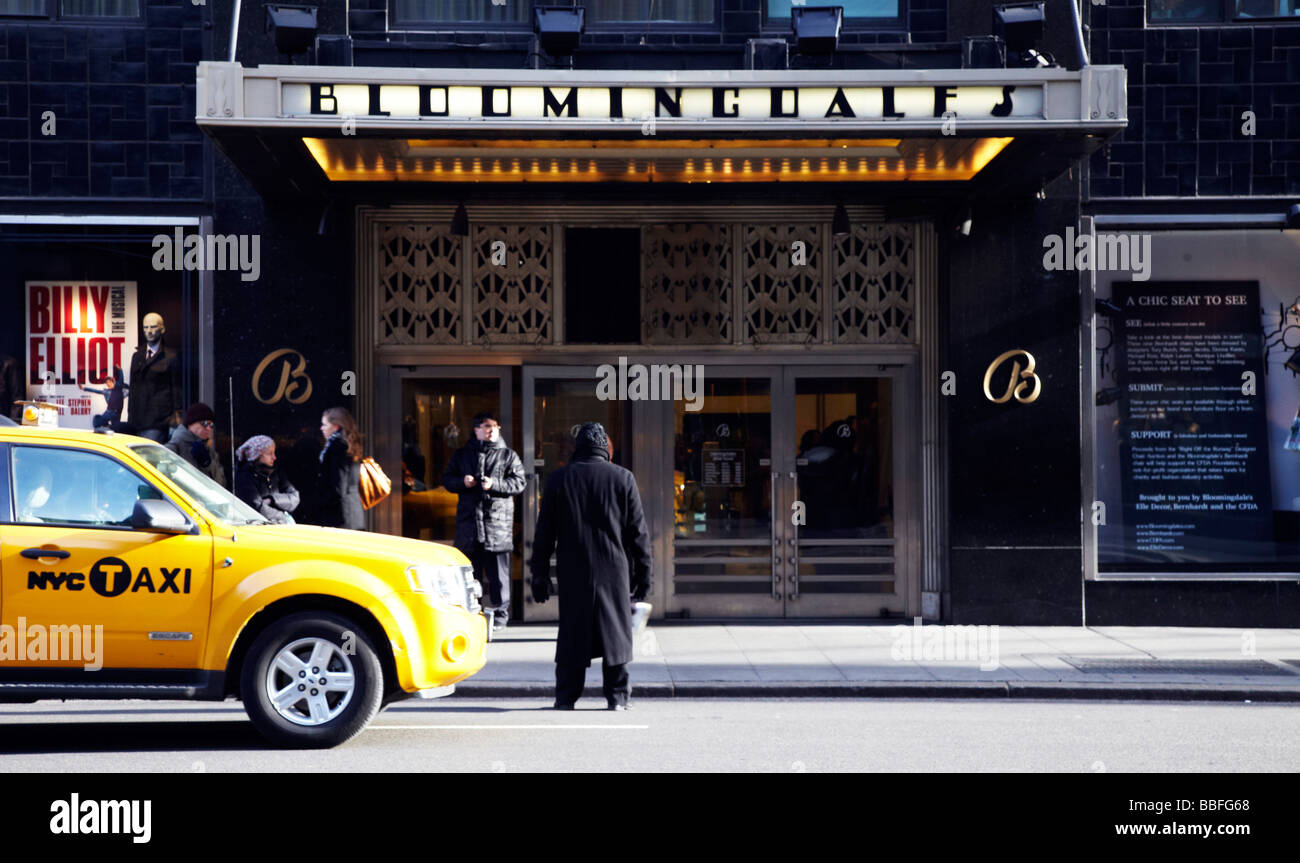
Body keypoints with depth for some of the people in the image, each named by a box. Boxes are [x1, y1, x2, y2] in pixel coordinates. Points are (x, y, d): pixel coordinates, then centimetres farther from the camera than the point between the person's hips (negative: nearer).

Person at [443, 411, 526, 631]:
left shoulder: (508, 455, 7)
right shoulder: (462, 454, 14)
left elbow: (518, 482, 0)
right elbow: (447, 479, 15)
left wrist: (494, 484, -14)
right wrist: (462, 482, -6)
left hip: (498, 520, -2)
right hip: (469, 518, 2)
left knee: (498, 572, -2)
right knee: (471, 571, 7)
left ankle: (500, 615, 5)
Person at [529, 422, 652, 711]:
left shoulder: (558, 479, 2)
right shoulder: (622, 478, -1)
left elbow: (544, 532, 5)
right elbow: (638, 532, 1)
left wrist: (540, 575, 10)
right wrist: (642, 573, 7)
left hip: (572, 572, 1)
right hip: (613, 571, -1)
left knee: (572, 632, 6)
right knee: (616, 631, 6)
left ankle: (566, 696, 7)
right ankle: (617, 695, 6)